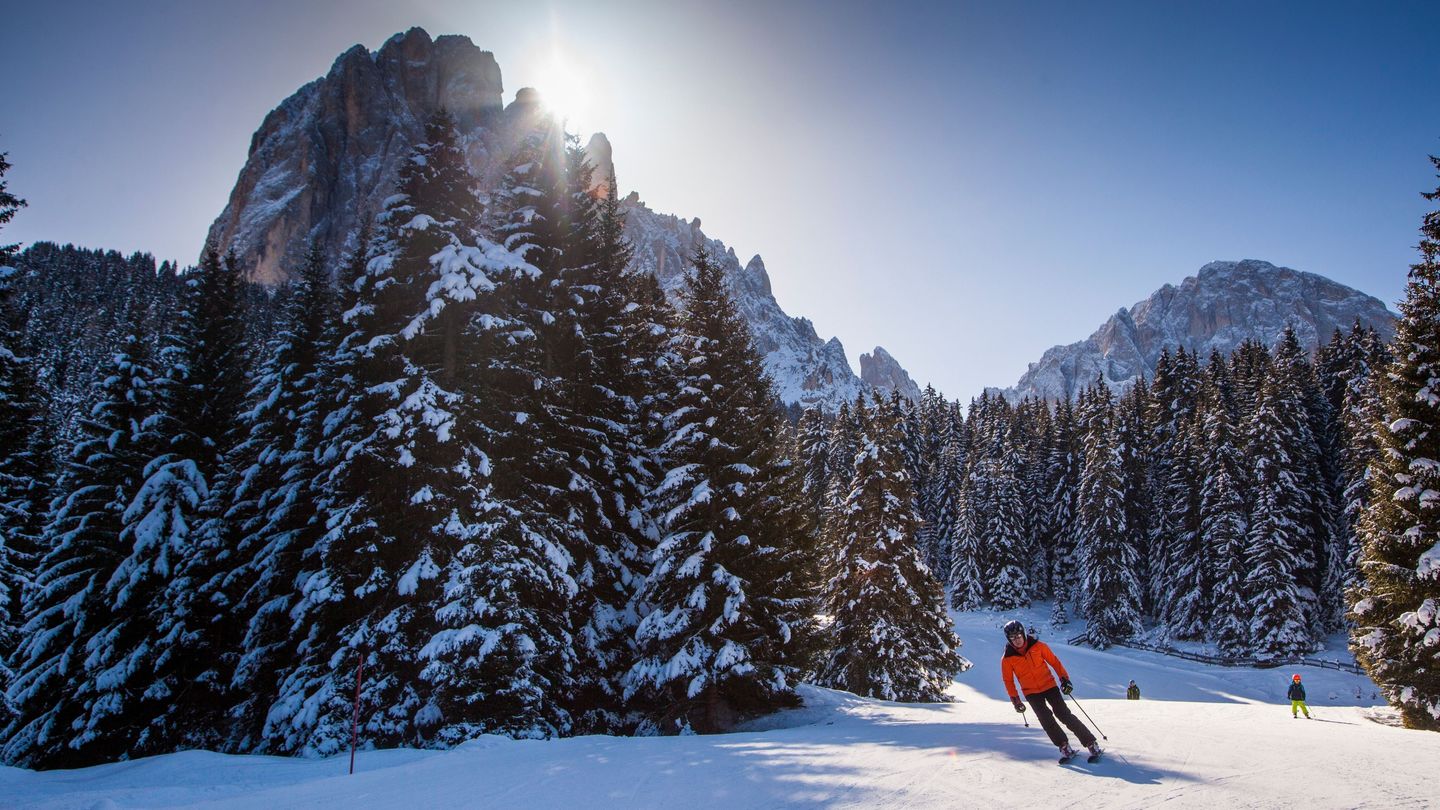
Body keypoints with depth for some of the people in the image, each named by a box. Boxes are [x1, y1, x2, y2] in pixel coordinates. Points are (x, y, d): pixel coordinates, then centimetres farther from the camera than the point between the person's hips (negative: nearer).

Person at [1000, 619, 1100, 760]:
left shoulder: (1037, 646, -10)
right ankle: (1064, 746, 2)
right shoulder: (1007, 659, -9)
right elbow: (1008, 680, 2)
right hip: (1031, 693, 0)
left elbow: (1054, 661, 0)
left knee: (1064, 715, -8)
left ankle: (1090, 742, 0)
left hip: (1049, 686, 0)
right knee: (1046, 720, -13)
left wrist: (1064, 678, -5)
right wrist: (1015, 700, 0)